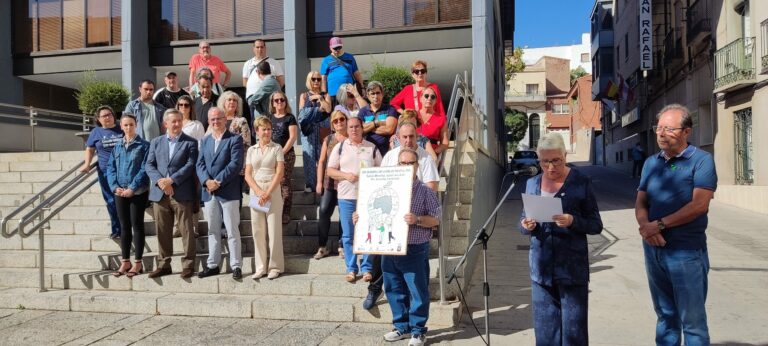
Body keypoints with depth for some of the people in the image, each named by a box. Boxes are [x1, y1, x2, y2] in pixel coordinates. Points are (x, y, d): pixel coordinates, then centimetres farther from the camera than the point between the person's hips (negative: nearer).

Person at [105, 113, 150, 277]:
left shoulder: (144, 145, -4)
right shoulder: (117, 147, 11)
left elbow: (145, 169, -11)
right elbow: (110, 168, 8)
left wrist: (132, 188, -17)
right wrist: (115, 187, -8)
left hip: (138, 192, -5)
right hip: (120, 193, 5)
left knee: (137, 225, 1)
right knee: (124, 227, 10)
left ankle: (138, 263, 9)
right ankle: (125, 262, 19)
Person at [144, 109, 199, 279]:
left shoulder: (190, 142, 4)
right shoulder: (156, 142, 15)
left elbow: (190, 165, -6)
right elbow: (149, 165, 8)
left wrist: (171, 180, -15)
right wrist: (159, 181, -11)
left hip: (181, 193, -3)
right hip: (160, 193, 4)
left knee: (186, 231, -2)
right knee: (162, 231, 9)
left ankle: (188, 265, 5)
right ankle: (164, 265, 18)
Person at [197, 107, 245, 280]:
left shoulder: (235, 139, -1)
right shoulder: (205, 141, 17)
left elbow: (236, 164, -11)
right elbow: (200, 164, 8)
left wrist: (218, 182, -16)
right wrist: (207, 181, -11)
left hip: (228, 192, -5)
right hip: (209, 193, 5)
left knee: (232, 231, -2)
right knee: (213, 231, 11)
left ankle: (236, 266, 4)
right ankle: (213, 265, 19)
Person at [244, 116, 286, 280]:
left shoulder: (277, 148, 3)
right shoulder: (251, 150, 12)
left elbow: (280, 173, -5)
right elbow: (248, 175, 6)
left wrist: (268, 193, -13)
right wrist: (259, 192, -9)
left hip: (273, 191, -3)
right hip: (255, 192, 3)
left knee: (274, 230, -3)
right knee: (257, 231, 5)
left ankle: (275, 267, 6)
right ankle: (260, 267, 13)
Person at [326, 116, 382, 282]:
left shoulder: (372, 147, 9)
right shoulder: (340, 147, 8)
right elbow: (330, 170, 5)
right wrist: (345, 175, -11)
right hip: (346, 196, 0)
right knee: (348, 234, 4)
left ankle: (367, 268, 11)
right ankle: (351, 269, 13)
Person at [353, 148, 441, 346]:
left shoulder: (426, 192, -5)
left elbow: (436, 219, -7)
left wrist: (417, 220, -22)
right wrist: (361, 217, 0)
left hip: (415, 250, -4)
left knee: (417, 291, 1)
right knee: (395, 290, 13)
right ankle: (401, 326, 28)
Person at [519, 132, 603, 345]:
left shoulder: (581, 183, -4)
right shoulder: (532, 184, 8)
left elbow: (596, 225, -2)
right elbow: (524, 221, 15)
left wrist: (572, 221, -21)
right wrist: (526, 226, -9)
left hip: (572, 269, -3)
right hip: (541, 268, 4)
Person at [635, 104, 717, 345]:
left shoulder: (701, 160, -7)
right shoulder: (651, 163, 10)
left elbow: (699, 205, -17)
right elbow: (641, 203, 7)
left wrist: (659, 224, -16)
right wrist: (645, 226, -13)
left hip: (687, 251, -5)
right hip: (653, 249, 5)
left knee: (692, 320, 3)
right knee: (665, 315, 17)